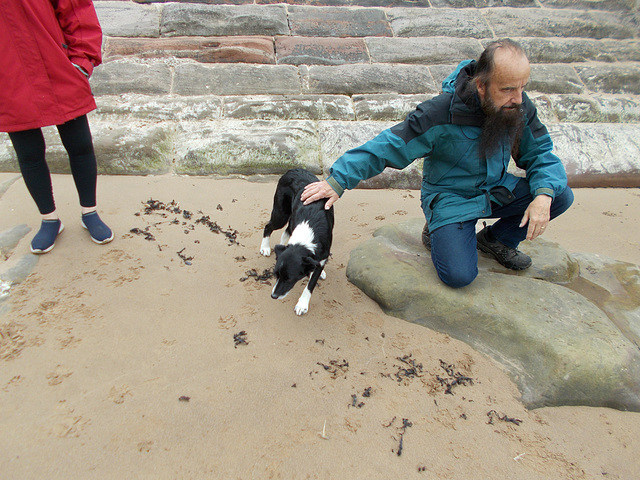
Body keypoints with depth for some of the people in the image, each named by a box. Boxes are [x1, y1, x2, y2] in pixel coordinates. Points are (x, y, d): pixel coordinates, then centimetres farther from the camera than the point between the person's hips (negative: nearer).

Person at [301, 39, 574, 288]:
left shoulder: (518, 106, -11)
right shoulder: (441, 114, -27)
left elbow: (540, 153, -1)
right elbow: (388, 147, -24)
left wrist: (544, 194, -22)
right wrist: (337, 180, -28)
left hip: (497, 190, 6)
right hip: (450, 197, -5)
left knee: (561, 196, -12)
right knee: (459, 275, -23)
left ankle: (496, 239, 12)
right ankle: (438, 232, 11)